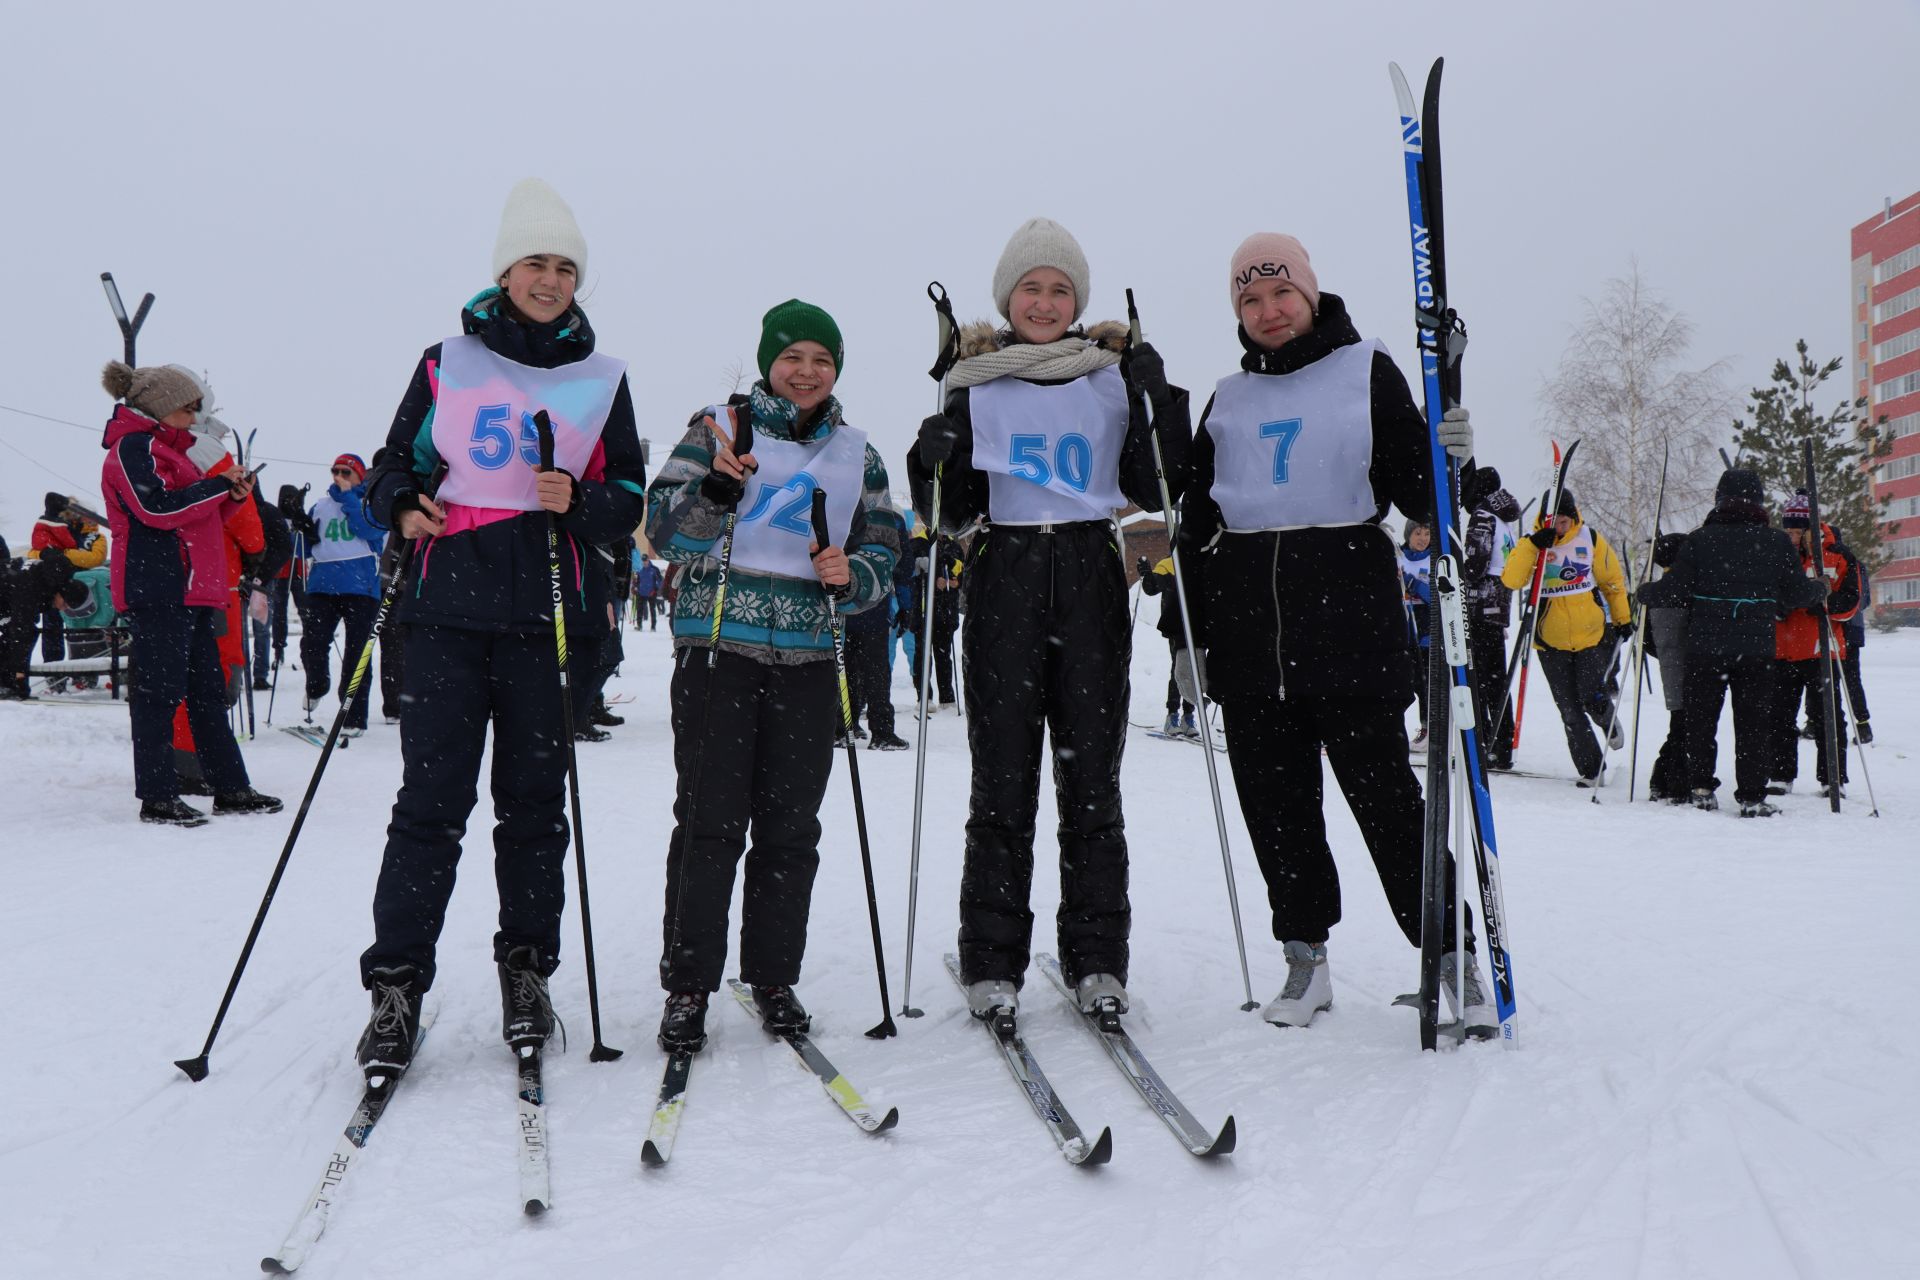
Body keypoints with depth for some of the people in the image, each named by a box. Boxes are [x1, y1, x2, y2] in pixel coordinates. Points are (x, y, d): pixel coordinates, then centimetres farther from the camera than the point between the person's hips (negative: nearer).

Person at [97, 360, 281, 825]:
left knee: (208, 689, 10)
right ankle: (157, 798, -5)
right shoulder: (133, 447, -5)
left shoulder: (168, 448, 25)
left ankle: (230, 788, 14)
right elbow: (158, 508, -19)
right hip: (157, 588, -10)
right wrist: (219, 484, -11)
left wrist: (234, 496, 9)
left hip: (192, 587, 10)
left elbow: (198, 516, 26)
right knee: (160, 689, -8)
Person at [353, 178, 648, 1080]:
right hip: (450, 607, -1)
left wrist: (579, 503, -11)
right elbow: (395, 464, 15)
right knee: (431, 795, -5)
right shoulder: (447, 363, 10)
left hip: (546, 613, 1)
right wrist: (403, 507, -6)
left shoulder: (601, 380, 11)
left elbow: (629, 497, 10)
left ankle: (526, 970, 18)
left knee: (534, 797, 5)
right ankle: (396, 986, 1)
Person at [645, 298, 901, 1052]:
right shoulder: (719, 428, 5)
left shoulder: (858, 454, 14)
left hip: (809, 658, 3)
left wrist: (851, 578, -7)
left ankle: (774, 978, 19)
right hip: (720, 647, -3)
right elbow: (663, 531, -3)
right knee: (710, 823, -4)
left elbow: (883, 555, 16)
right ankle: (687, 987, 7)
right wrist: (717, 489, -22)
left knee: (790, 828, 6)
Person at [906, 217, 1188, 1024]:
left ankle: (1096, 959, 11)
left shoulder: (1115, 376, 10)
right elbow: (953, 510, 9)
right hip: (1005, 578, 0)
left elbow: (1155, 488, 4)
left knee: (1091, 776, 2)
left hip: (1091, 576, 1)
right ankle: (992, 962, 7)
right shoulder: (975, 386, 10)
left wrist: (1161, 405, -9)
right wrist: (934, 465, -11)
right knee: (1003, 779, -2)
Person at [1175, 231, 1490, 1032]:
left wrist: (1451, 459, -20)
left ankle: (1450, 951, 7)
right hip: (1248, 618, 4)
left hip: (1350, 606, -4)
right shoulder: (1229, 399, 17)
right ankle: (1305, 957, 17)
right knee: (1274, 797, 5)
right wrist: (1186, 629, 14)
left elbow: (1414, 491, 2)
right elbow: (1198, 520, 19)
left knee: (1383, 791, -5)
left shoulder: (1366, 371, 6)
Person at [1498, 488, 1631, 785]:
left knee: (1592, 699, -11)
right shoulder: (1532, 543, -3)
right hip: (1552, 641, 1)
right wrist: (1532, 546, -28)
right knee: (1570, 711, 4)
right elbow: (1512, 580, -18)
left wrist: (1623, 619, 11)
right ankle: (1590, 769, 17)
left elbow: (1613, 581, 11)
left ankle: (1609, 722, 25)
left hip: (1593, 636, -1)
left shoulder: (1591, 540, -1)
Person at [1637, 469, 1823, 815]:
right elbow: (1797, 593, 6)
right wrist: (1820, 589, 27)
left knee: (1700, 720, 12)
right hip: (1757, 650, 0)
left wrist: (1644, 593, 15)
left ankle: (1701, 789, 10)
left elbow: (1675, 589, -4)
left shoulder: (1700, 539, -2)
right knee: (1754, 723, 7)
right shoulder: (1777, 541, 0)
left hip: (1705, 647, 0)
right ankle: (1752, 797, 6)